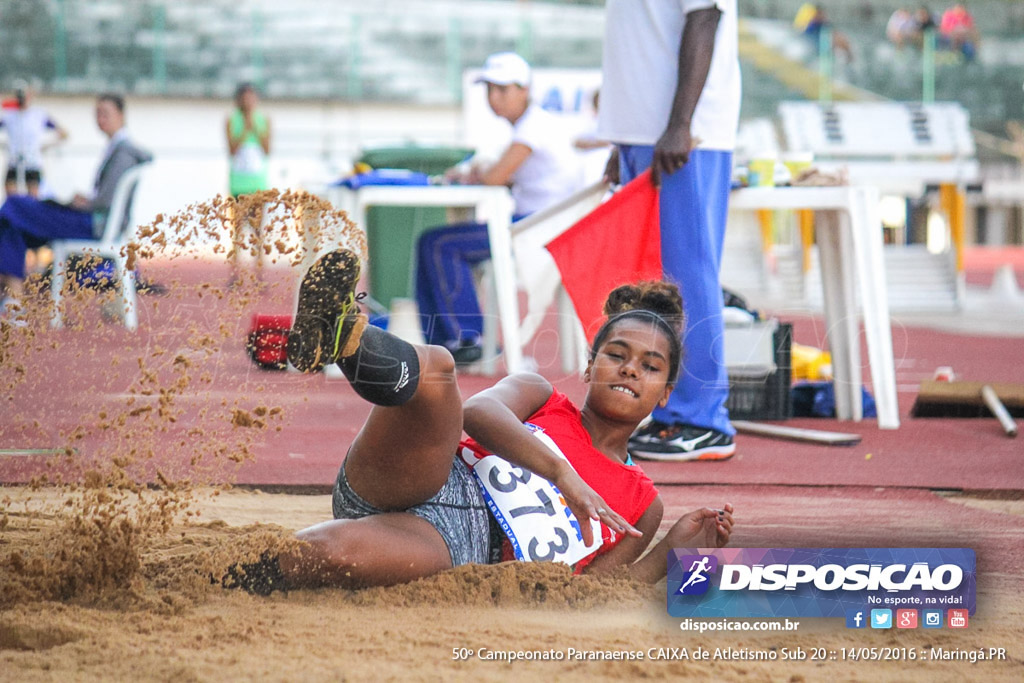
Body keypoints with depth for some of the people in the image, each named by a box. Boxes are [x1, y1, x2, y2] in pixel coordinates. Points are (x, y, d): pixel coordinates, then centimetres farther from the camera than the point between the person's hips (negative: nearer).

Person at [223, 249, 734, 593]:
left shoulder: (642, 508, 27)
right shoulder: (539, 397, 25)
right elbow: (478, 413, -1)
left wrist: (673, 552, 2)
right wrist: (564, 474, -14)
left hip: (462, 550, 0)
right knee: (433, 366, -34)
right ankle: (339, 333, -64)